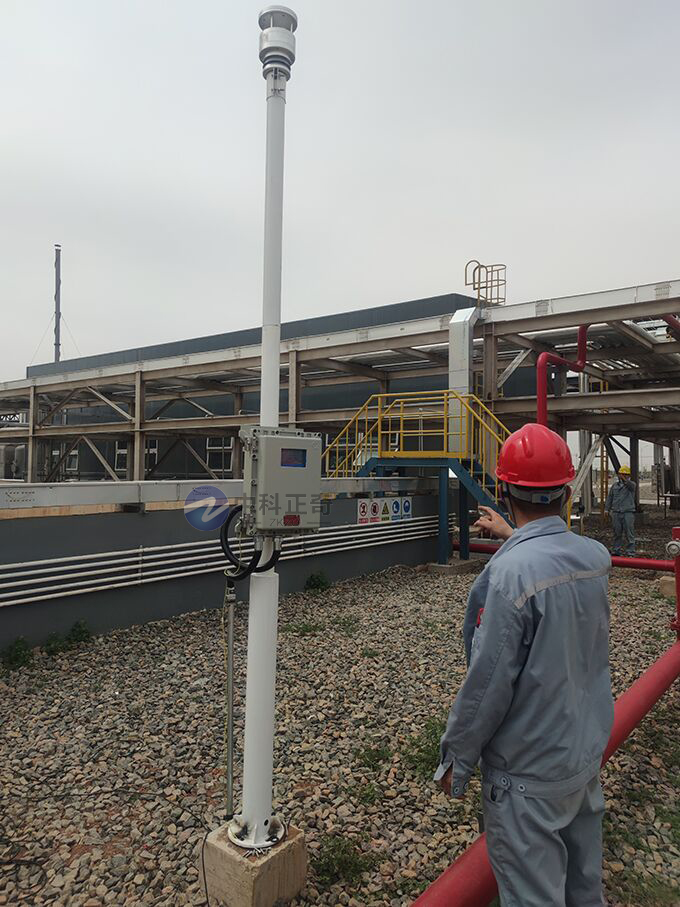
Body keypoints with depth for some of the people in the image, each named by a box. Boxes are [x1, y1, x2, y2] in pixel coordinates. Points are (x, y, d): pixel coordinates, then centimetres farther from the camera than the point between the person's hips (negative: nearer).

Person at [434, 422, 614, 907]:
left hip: (529, 771, -7)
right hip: (589, 754, 7)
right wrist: (514, 537, 33)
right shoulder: (596, 557, -7)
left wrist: (456, 760, -10)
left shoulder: (510, 573, -29)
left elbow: (487, 683, -24)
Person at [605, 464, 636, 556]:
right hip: (616, 512, 4)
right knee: (617, 533, 8)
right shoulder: (614, 485, 16)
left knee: (629, 534, -4)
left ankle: (630, 553, 0)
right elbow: (609, 498, 19)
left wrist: (625, 479, -40)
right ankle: (616, 551, 16)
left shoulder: (631, 484, 4)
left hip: (628, 512, -3)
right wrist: (607, 509, 10)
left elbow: (631, 486, -22)